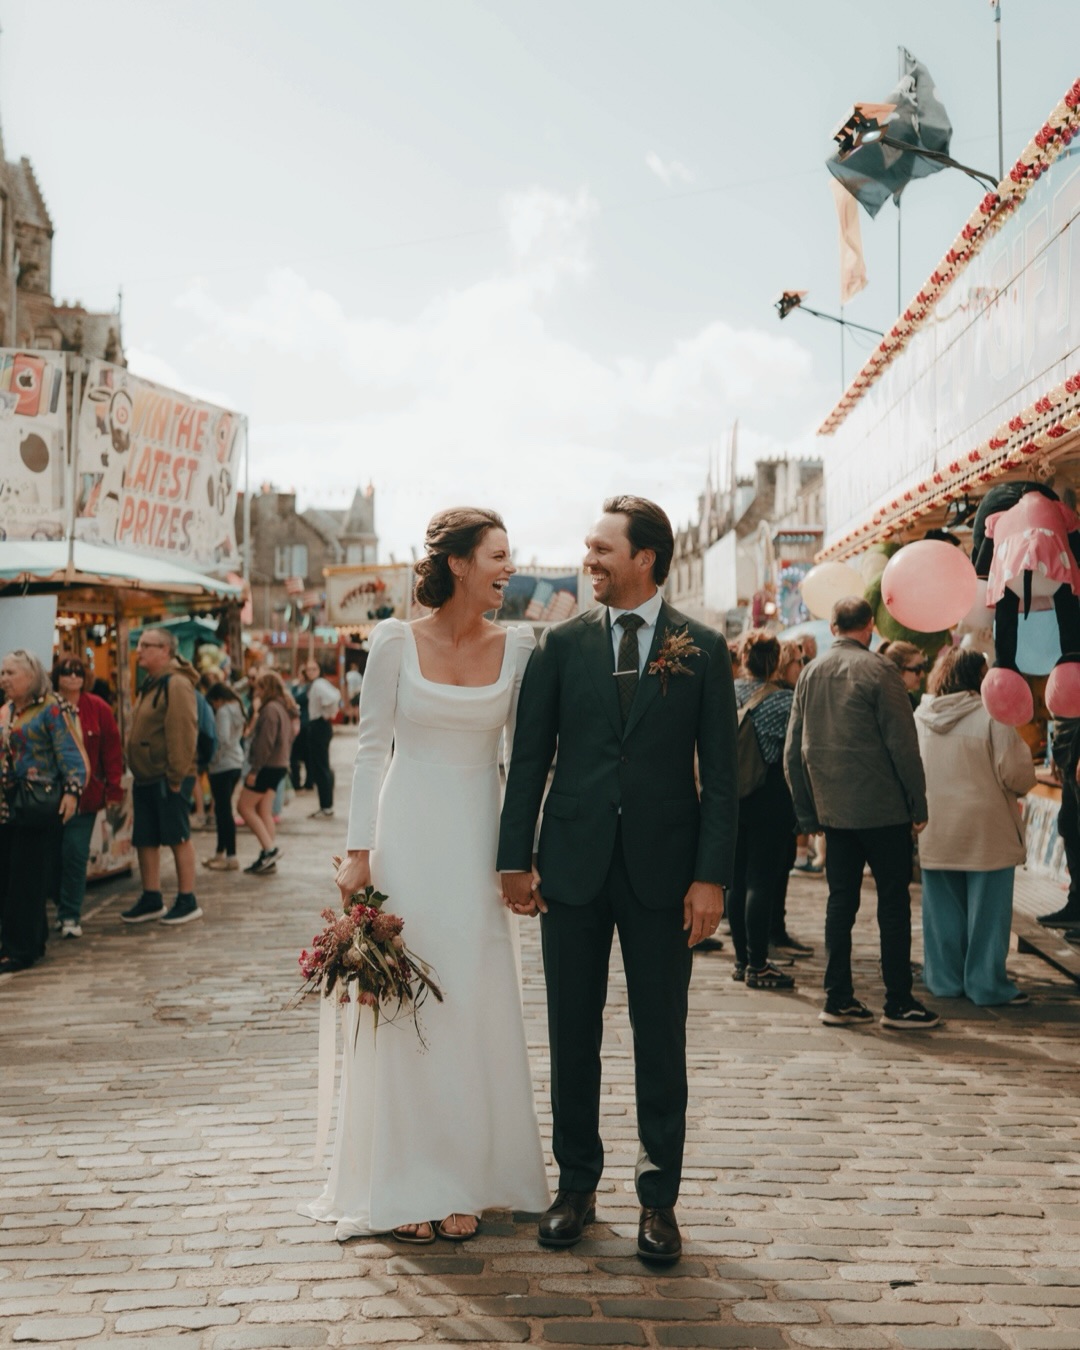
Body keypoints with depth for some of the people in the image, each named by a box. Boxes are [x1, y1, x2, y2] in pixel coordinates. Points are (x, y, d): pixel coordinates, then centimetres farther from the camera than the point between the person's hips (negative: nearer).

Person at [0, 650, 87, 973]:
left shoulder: (51, 709, -7)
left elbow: (70, 753, -12)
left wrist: (72, 790, -22)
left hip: (39, 806, -7)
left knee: (28, 879, -3)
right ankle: (31, 941, 21)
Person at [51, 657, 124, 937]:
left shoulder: (98, 709, 1)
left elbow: (112, 750, 2)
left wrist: (114, 789, -3)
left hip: (86, 795, -1)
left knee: (75, 852, -6)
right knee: (54, 853, 6)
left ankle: (70, 914, 3)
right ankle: (64, 907, 25)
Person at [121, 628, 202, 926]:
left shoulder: (176, 684, -15)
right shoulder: (151, 685, 16)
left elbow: (183, 733, -22)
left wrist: (175, 776, -23)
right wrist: (137, 771, 17)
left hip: (168, 778, -10)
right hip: (145, 778, 10)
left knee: (178, 837, -2)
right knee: (145, 839, 12)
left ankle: (187, 901, 5)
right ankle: (151, 899, 21)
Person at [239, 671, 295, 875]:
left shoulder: (270, 709, -16)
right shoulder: (284, 709, 15)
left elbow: (265, 743, -22)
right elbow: (287, 740, 19)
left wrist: (254, 770, -19)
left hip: (267, 766, -10)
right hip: (279, 765, 10)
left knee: (245, 807, -3)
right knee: (264, 812, 11)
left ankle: (270, 849, -9)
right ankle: (268, 858, 10)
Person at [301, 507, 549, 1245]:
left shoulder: (517, 645, 1)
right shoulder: (396, 642, -5)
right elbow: (372, 747, -2)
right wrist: (359, 851, -6)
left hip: (478, 842, 2)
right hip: (408, 837, -2)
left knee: (474, 1007, 5)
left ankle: (465, 1179, 18)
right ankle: (406, 1184, 15)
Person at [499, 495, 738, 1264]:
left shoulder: (703, 650, 0)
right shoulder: (563, 645, 3)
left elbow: (721, 770, -2)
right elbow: (529, 757, 5)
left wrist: (713, 876, -8)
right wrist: (515, 859, 0)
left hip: (663, 869, -1)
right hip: (574, 866, 2)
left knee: (661, 1040, 7)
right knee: (573, 1036, 10)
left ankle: (659, 1199, 20)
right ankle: (577, 1186, 25)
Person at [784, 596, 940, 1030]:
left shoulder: (810, 673, 7)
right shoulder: (878, 670, -9)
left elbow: (792, 752, 10)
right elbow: (903, 743, -12)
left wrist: (807, 814, 15)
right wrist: (918, 804, -4)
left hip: (833, 809, 5)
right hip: (882, 807, -5)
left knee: (841, 900, 10)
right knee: (893, 901, 2)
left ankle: (838, 999, 11)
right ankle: (899, 1003, 5)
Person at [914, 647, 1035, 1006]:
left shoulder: (919, 717, 1)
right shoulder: (991, 716, -14)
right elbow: (1017, 775, -13)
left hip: (935, 834, 5)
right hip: (986, 833, -5)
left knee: (942, 908, 13)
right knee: (986, 910, 4)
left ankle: (944, 978, 19)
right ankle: (987, 984, 10)